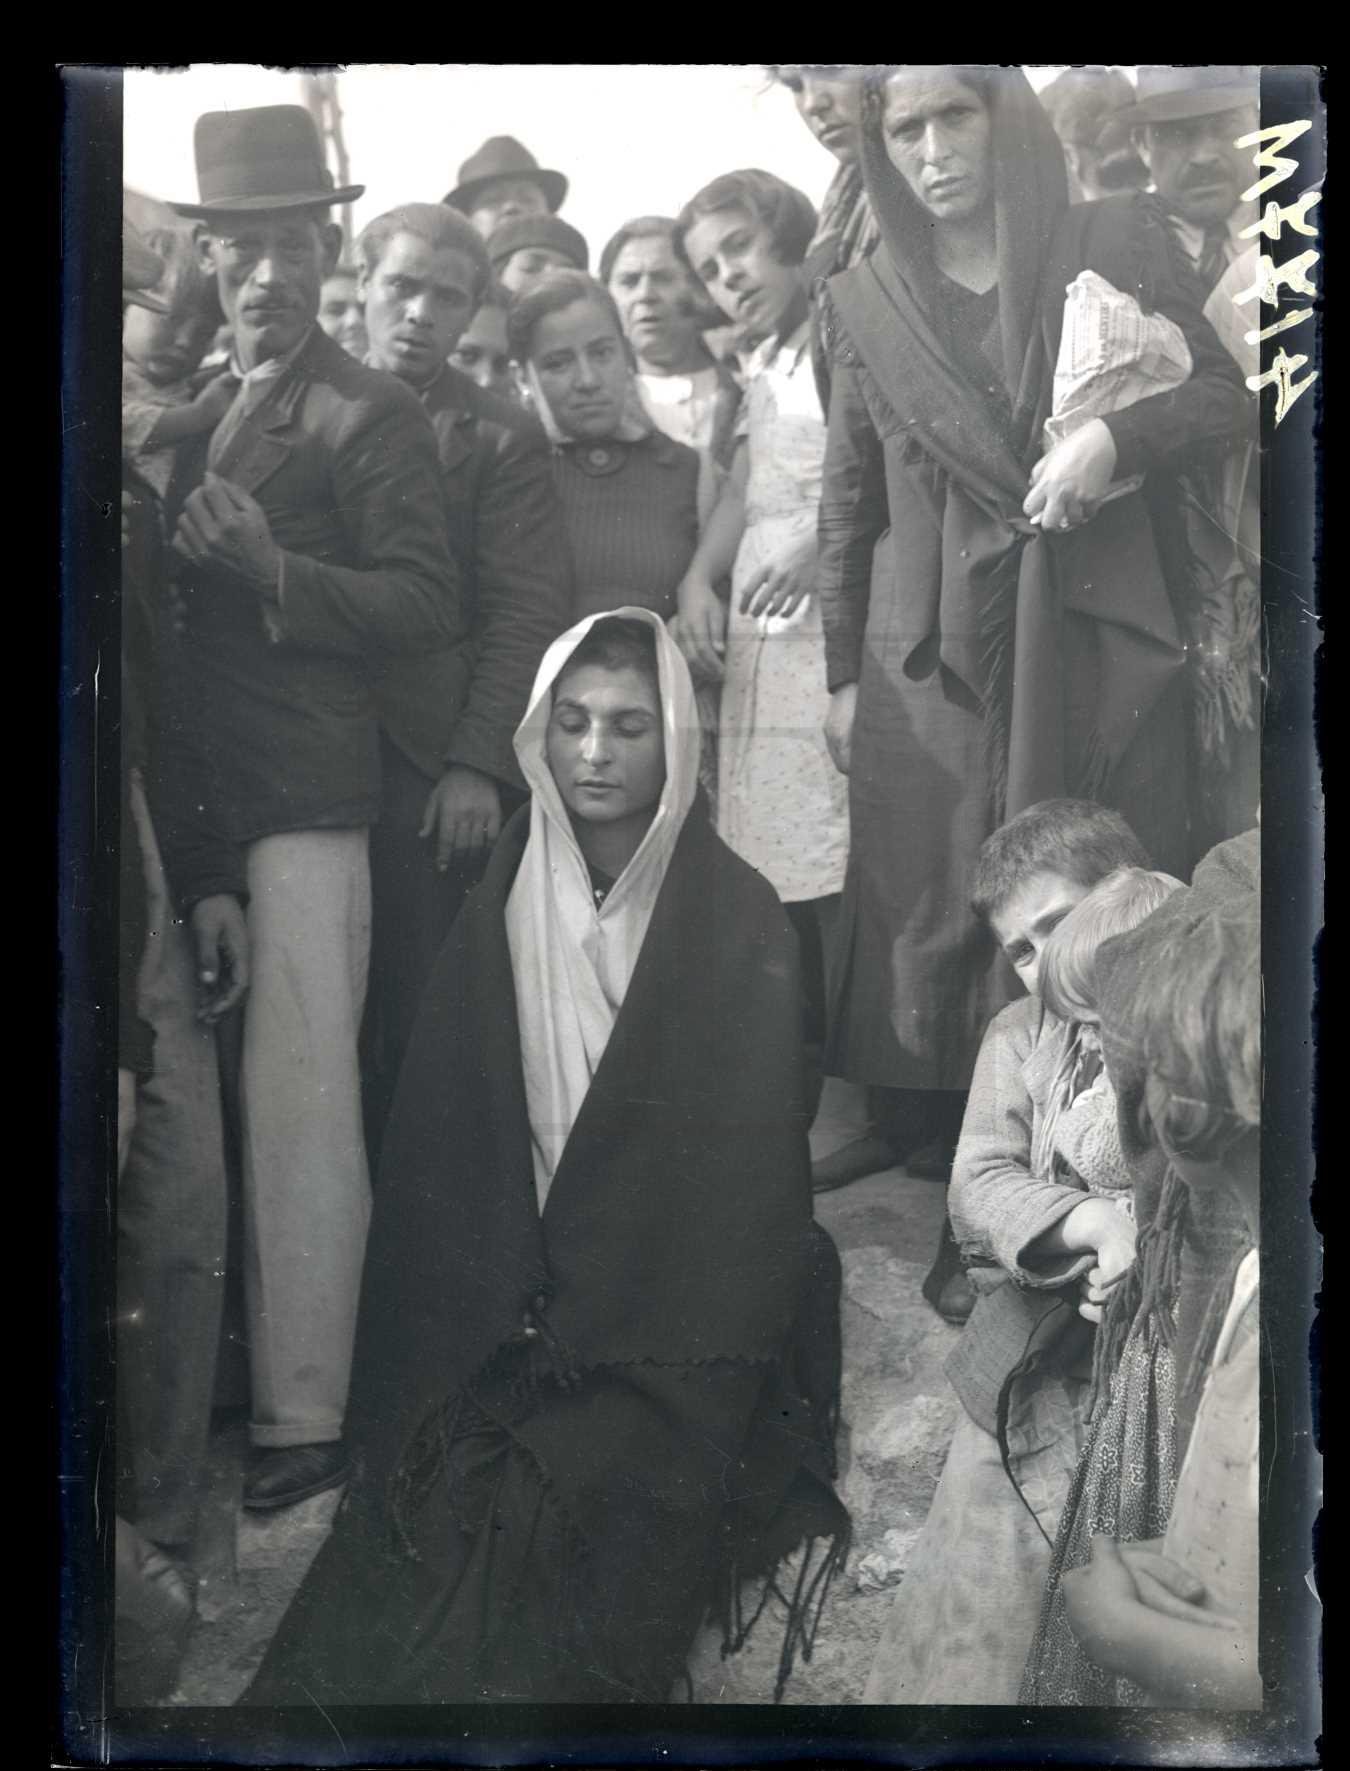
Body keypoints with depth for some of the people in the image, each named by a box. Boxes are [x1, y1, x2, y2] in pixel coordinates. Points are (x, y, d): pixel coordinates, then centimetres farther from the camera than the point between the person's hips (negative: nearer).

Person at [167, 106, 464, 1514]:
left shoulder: (370, 416, 0)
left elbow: (428, 607, -8)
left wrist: (272, 570, -20)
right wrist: (186, 548, 1)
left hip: (301, 803, -6)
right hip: (193, 800, 6)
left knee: (297, 1107, -3)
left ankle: (302, 1420, 5)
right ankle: (243, 1364, 22)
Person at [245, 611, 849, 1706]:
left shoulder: (737, 923, -4)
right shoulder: (504, 907, 6)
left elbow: (744, 1172, -5)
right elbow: (444, 1152, 7)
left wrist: (586, 1338, -10)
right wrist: (496, 1332, -2)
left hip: (672, 1337, -3)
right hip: (515, 1316, 3)